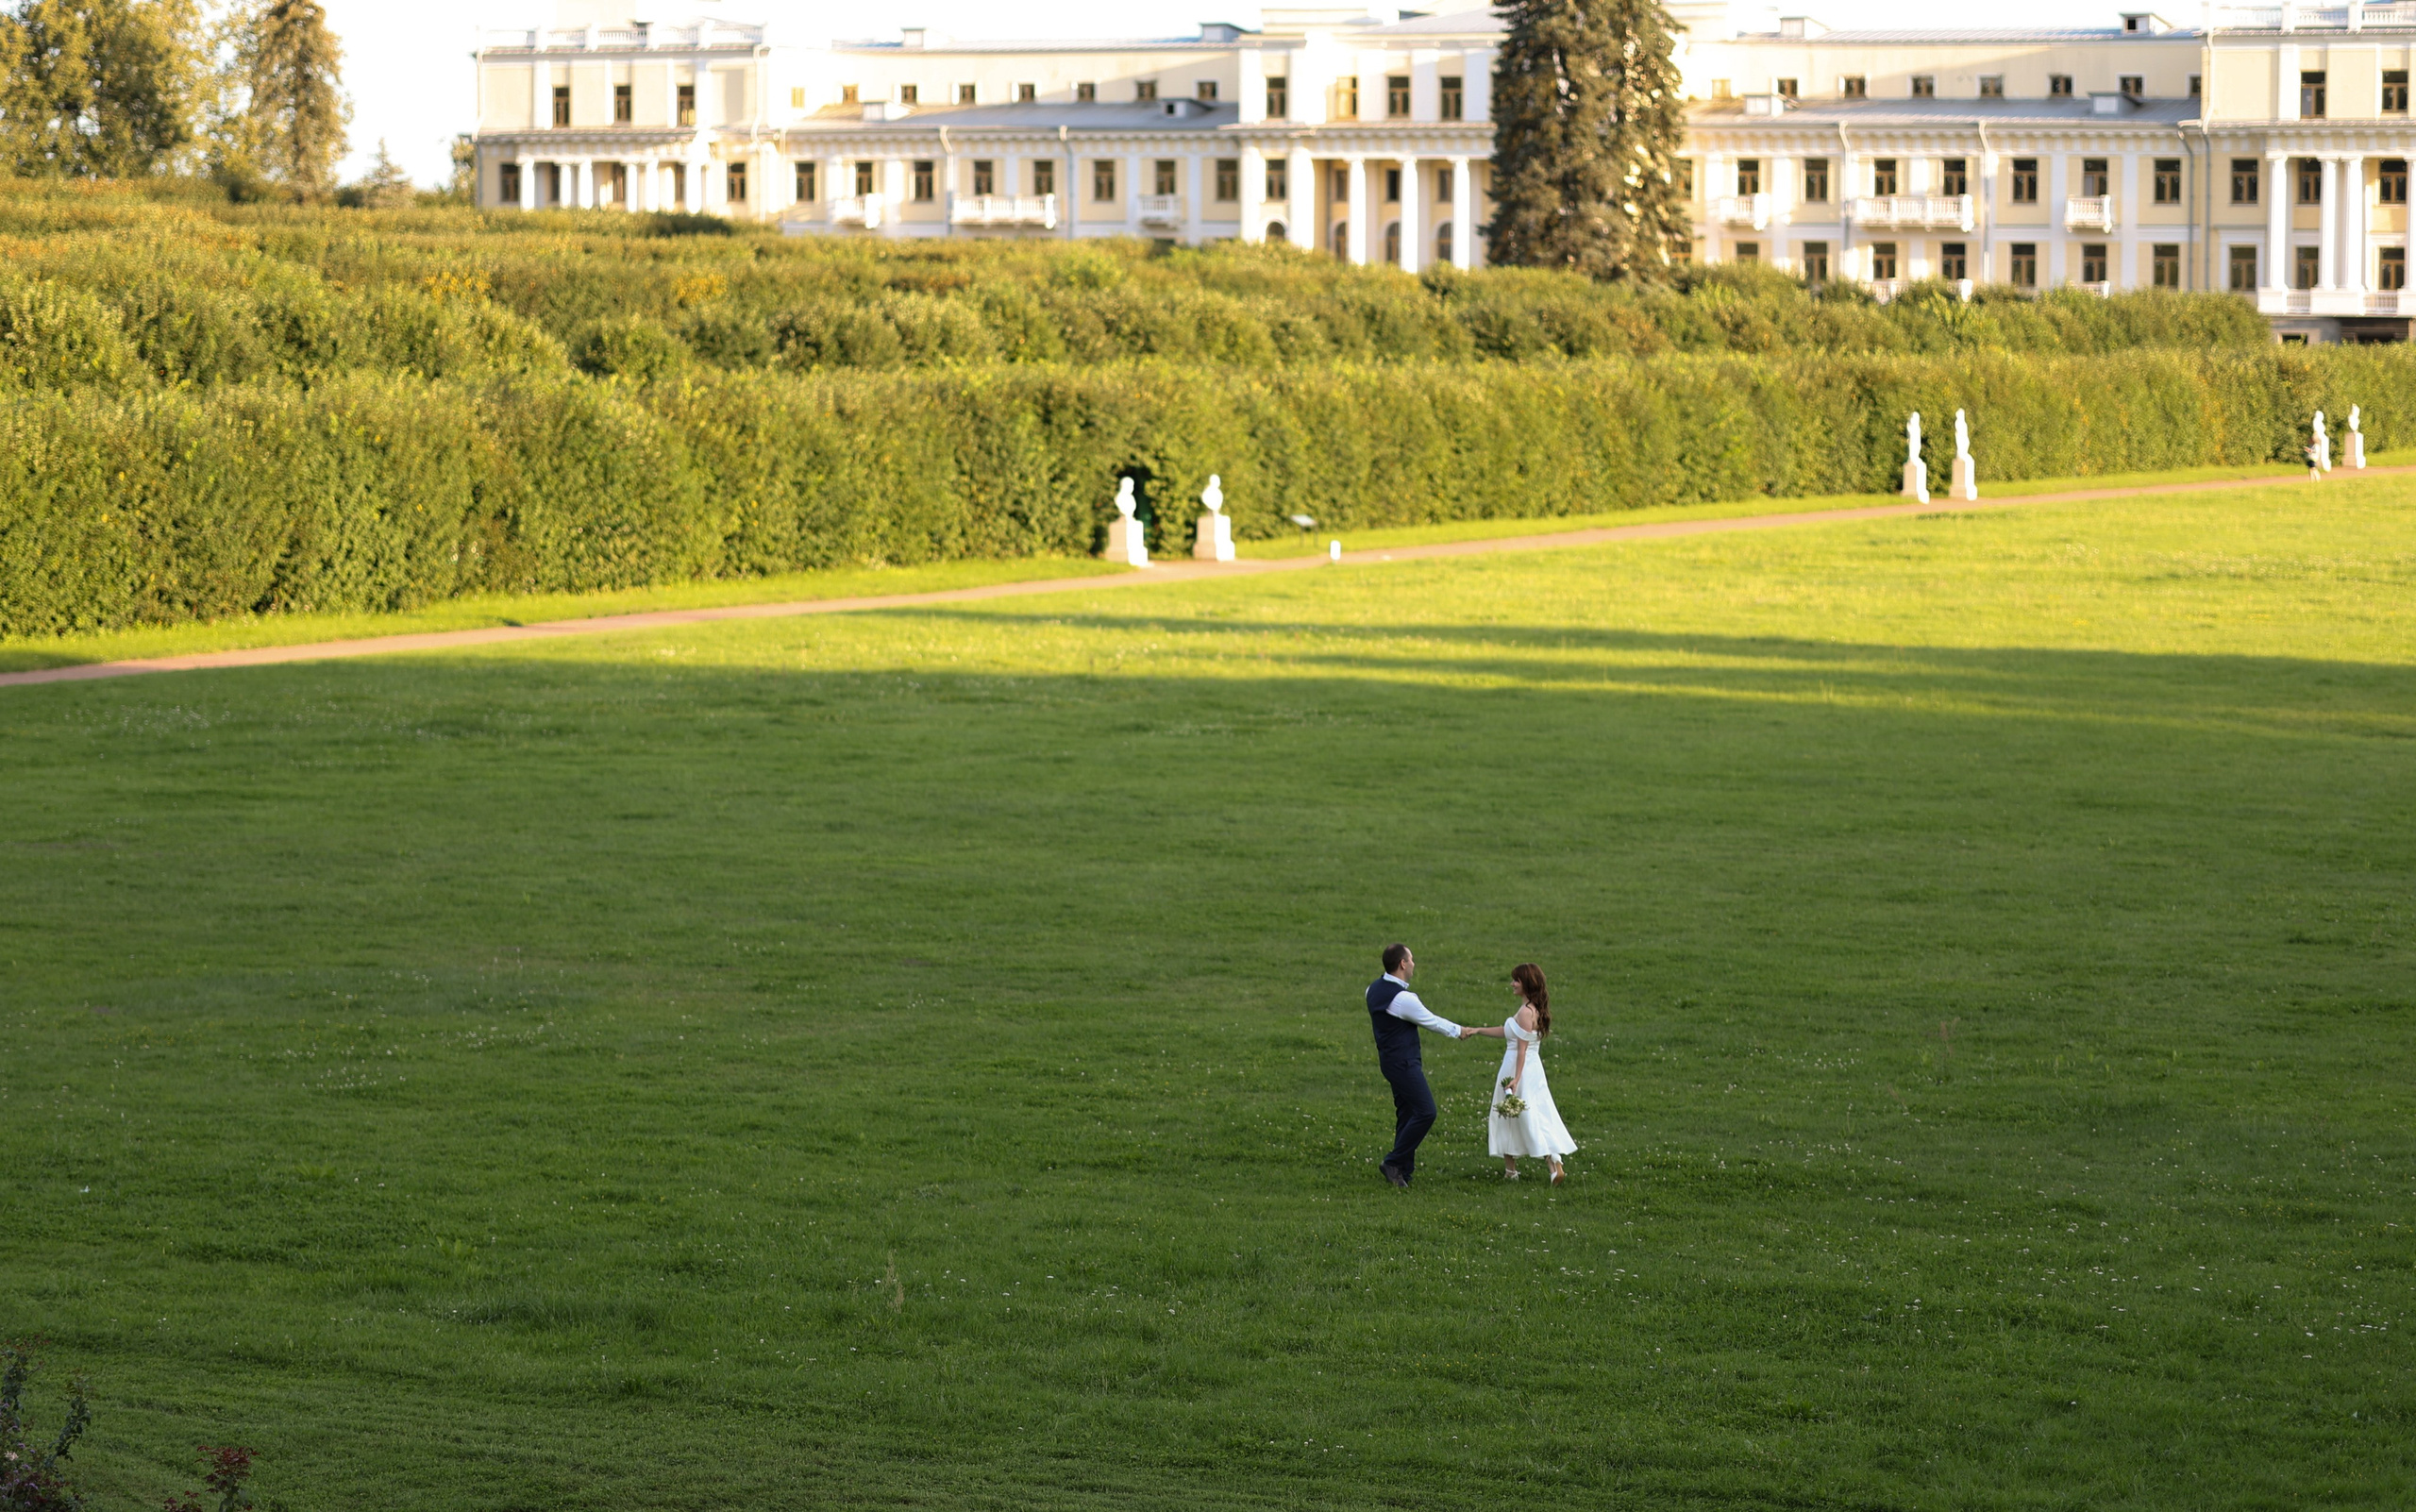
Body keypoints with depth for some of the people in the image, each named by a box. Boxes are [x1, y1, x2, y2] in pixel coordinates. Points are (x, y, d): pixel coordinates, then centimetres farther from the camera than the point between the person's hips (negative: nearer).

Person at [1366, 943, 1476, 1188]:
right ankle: (1394, 1163, -8)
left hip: (1389, 1058, 10)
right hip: (1403, 1063, -10)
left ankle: (1404, 1171, 16)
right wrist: (1458, 1030, 8)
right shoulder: (1403, 999, -22)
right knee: (1425, 1112, -11)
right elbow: (1431, 1022, -10)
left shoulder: (1374, 989, 6)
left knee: (1407, 1113, 14)